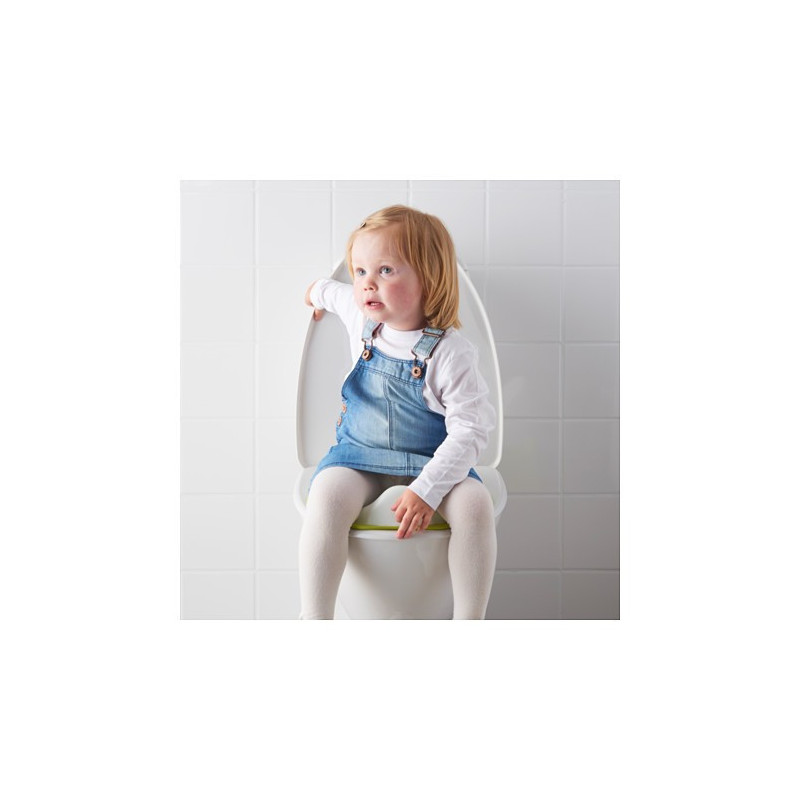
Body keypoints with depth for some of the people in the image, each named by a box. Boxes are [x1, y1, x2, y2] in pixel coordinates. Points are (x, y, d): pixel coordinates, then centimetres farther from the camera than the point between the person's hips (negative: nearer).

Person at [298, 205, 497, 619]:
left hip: (433, 461, -2)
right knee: (327, 494, -29)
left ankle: (469, 621, -19)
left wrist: (427, 489, -29)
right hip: (359, 454, 3)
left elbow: (469, 431, -19)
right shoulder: (361, 318, 0)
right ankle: (314, 618, -26)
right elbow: (335, 293, 26)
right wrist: (319, 291, 49)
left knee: (475, 504, -30)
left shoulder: (451, 352, -16)